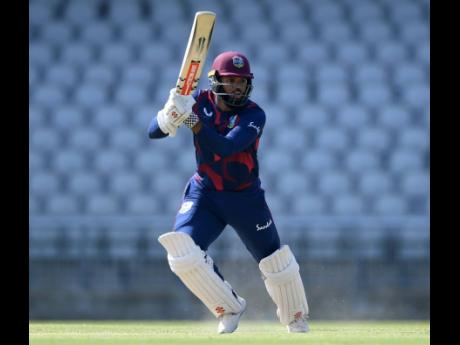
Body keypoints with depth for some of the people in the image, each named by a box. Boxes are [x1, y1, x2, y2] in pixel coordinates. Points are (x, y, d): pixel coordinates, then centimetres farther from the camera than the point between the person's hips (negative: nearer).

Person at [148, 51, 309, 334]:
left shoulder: (254, 115, -18)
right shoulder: (201, 101, -9)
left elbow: (225, 147, -34)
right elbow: (154, 132, -15)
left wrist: (194, 122, -47)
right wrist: (170, 114, -37)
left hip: (246, 197, -2)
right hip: (204, 194, 2)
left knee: (276, 263, 2)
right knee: (182, 251, -20)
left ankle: (297, 320, 30)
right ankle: (230, 307, 1)